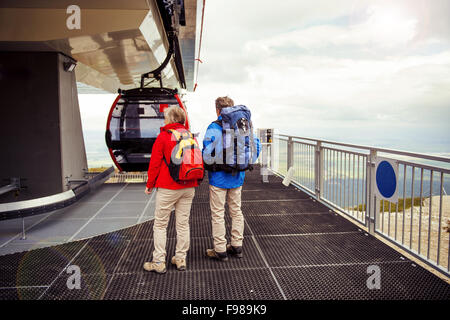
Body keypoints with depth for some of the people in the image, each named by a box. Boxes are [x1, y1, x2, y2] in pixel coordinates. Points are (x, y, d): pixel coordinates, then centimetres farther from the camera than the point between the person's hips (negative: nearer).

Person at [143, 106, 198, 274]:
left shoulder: (163, 137, -9)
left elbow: (155, 163, -7)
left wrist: (149, 184, 4)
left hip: (168, 188, -5)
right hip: (188, 187, 5)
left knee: (160, 224, 5)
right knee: (183, 223, 12)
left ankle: (159, 262, 9)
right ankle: (180, 259, 20)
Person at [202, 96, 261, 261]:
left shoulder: (214, 128, -13)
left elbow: (207, 153, -18)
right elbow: (256, 145, 5)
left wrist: (208, 166, 1)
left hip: (219, 178, -5)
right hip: (237, 178, 6)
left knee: (217, 214, 5)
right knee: (236, 212, 17)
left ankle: (220, 250, 12)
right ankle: (237, 246, 26)